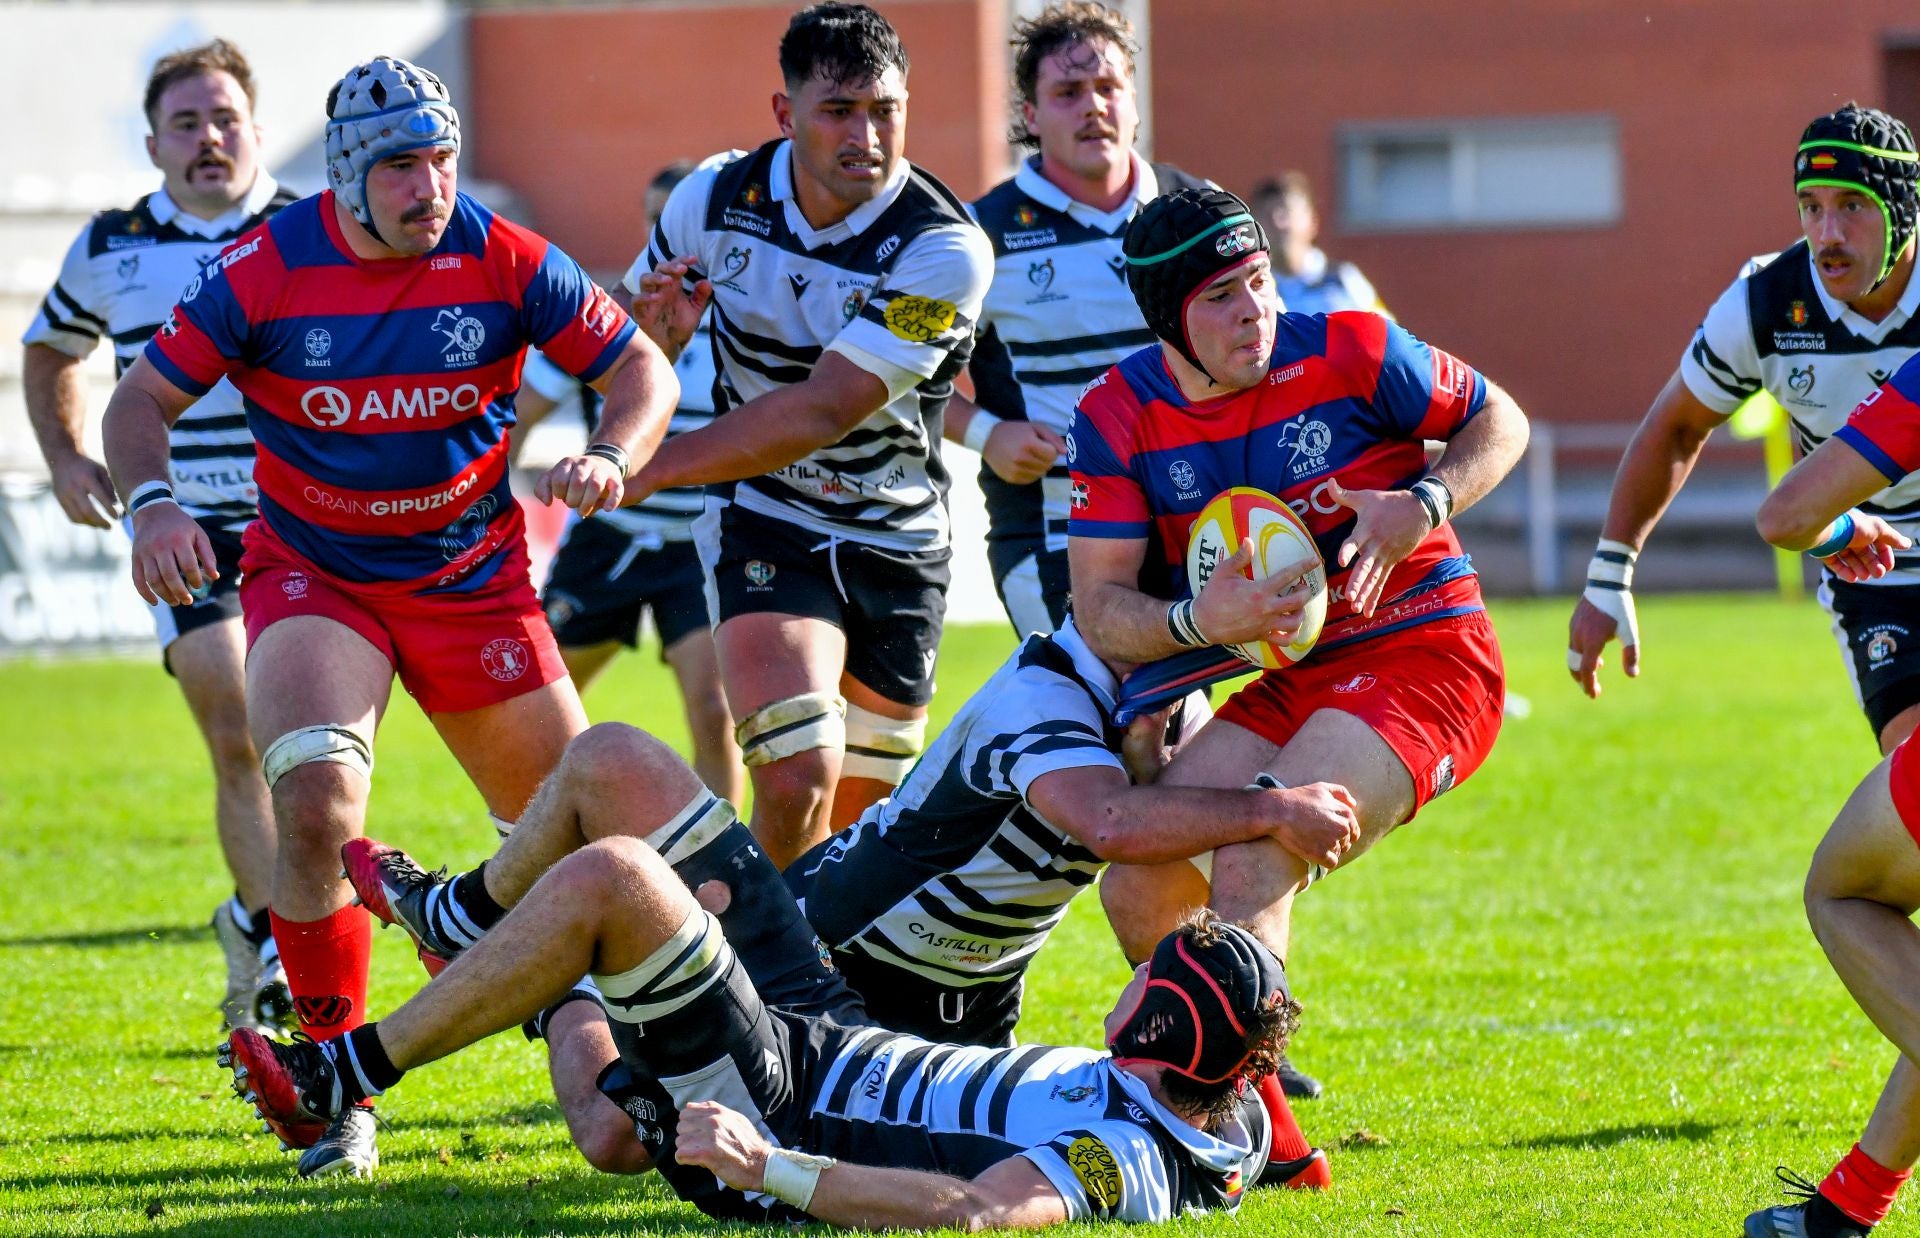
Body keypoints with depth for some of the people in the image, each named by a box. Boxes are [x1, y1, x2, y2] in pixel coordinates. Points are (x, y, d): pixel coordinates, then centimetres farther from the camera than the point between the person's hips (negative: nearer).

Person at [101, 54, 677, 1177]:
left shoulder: (506, 264, -11)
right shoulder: (266, 273, -13)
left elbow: (642, 370, -3)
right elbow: (142, 398, -6)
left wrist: (610, 459, -24)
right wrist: (152, 501, -26)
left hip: (472, 572, 2)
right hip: (310, 572, -2)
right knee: (316, 807, -24)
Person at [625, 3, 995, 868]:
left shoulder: (944, 249, -20)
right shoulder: (713, 201, -8)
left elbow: (823, 410, -26)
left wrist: (653, 466, -26)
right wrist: (658, 330, -21)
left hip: (897, 548, 0)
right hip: (764, 526, 0)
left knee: (857, 823, 8)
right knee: (799, 780, -21)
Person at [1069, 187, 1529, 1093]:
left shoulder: (1349, 353, -11)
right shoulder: (1118, 417, -3)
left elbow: (1499, 421, 4)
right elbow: (1099, 609, -6)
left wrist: (1422, 508, -16)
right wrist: (1200, 620, -28)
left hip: (1421, 655, -6)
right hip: (1289, 681, 6)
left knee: (1251, 874, -24)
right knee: (1137, 891, -6)